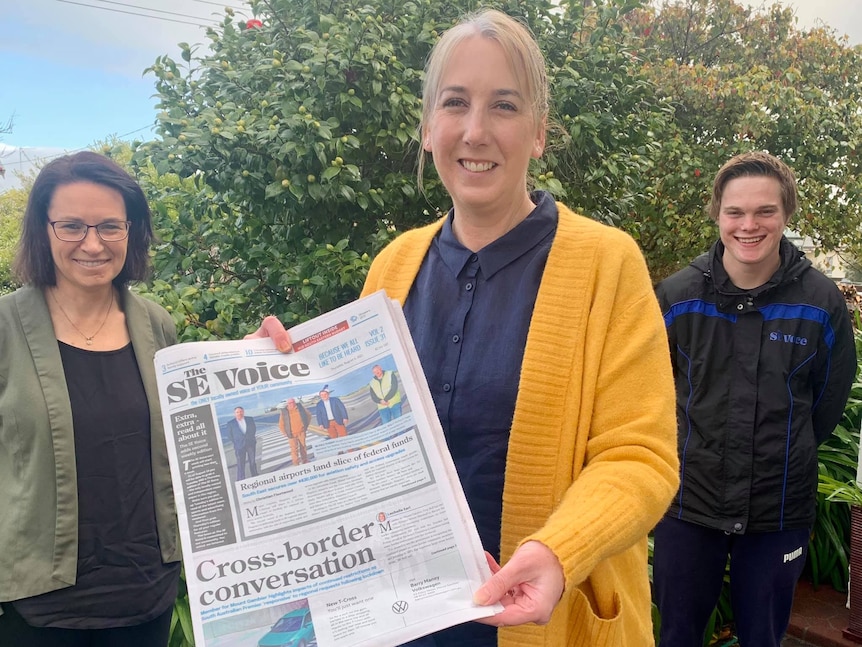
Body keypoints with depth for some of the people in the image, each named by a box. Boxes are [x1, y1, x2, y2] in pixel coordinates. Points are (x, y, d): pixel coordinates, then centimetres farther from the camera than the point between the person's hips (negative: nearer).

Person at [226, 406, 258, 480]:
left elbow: (254, 429, 13)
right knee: (240, 464, -4)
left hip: (251, 444, 3)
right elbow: (229, 435, 2)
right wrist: (235, 442, -1)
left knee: (253, 462, 11)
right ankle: (241, 481, -1)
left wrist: (252, 438, 8)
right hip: (239, 446, -3)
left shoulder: (250, 419, 4)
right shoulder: (230, 423, -2)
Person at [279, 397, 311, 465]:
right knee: (294, 449, -6)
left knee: (303, 447, 13)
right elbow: (281, 425, 1)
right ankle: (296, 464, -1)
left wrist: (306, 426, 11)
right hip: (292, 434, -2)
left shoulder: (300, 408, -2)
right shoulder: (284, 412, -8)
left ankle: (305, 462, 26)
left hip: (301, 432, 2)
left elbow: (308, 415, 13)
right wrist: (285, 433, -5)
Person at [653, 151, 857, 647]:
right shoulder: (677, 296, -8)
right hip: (689, 500, 1)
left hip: (780, 510, 0)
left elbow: (829, 400, 6)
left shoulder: (822, 302, -8)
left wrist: (784, 455, 12)